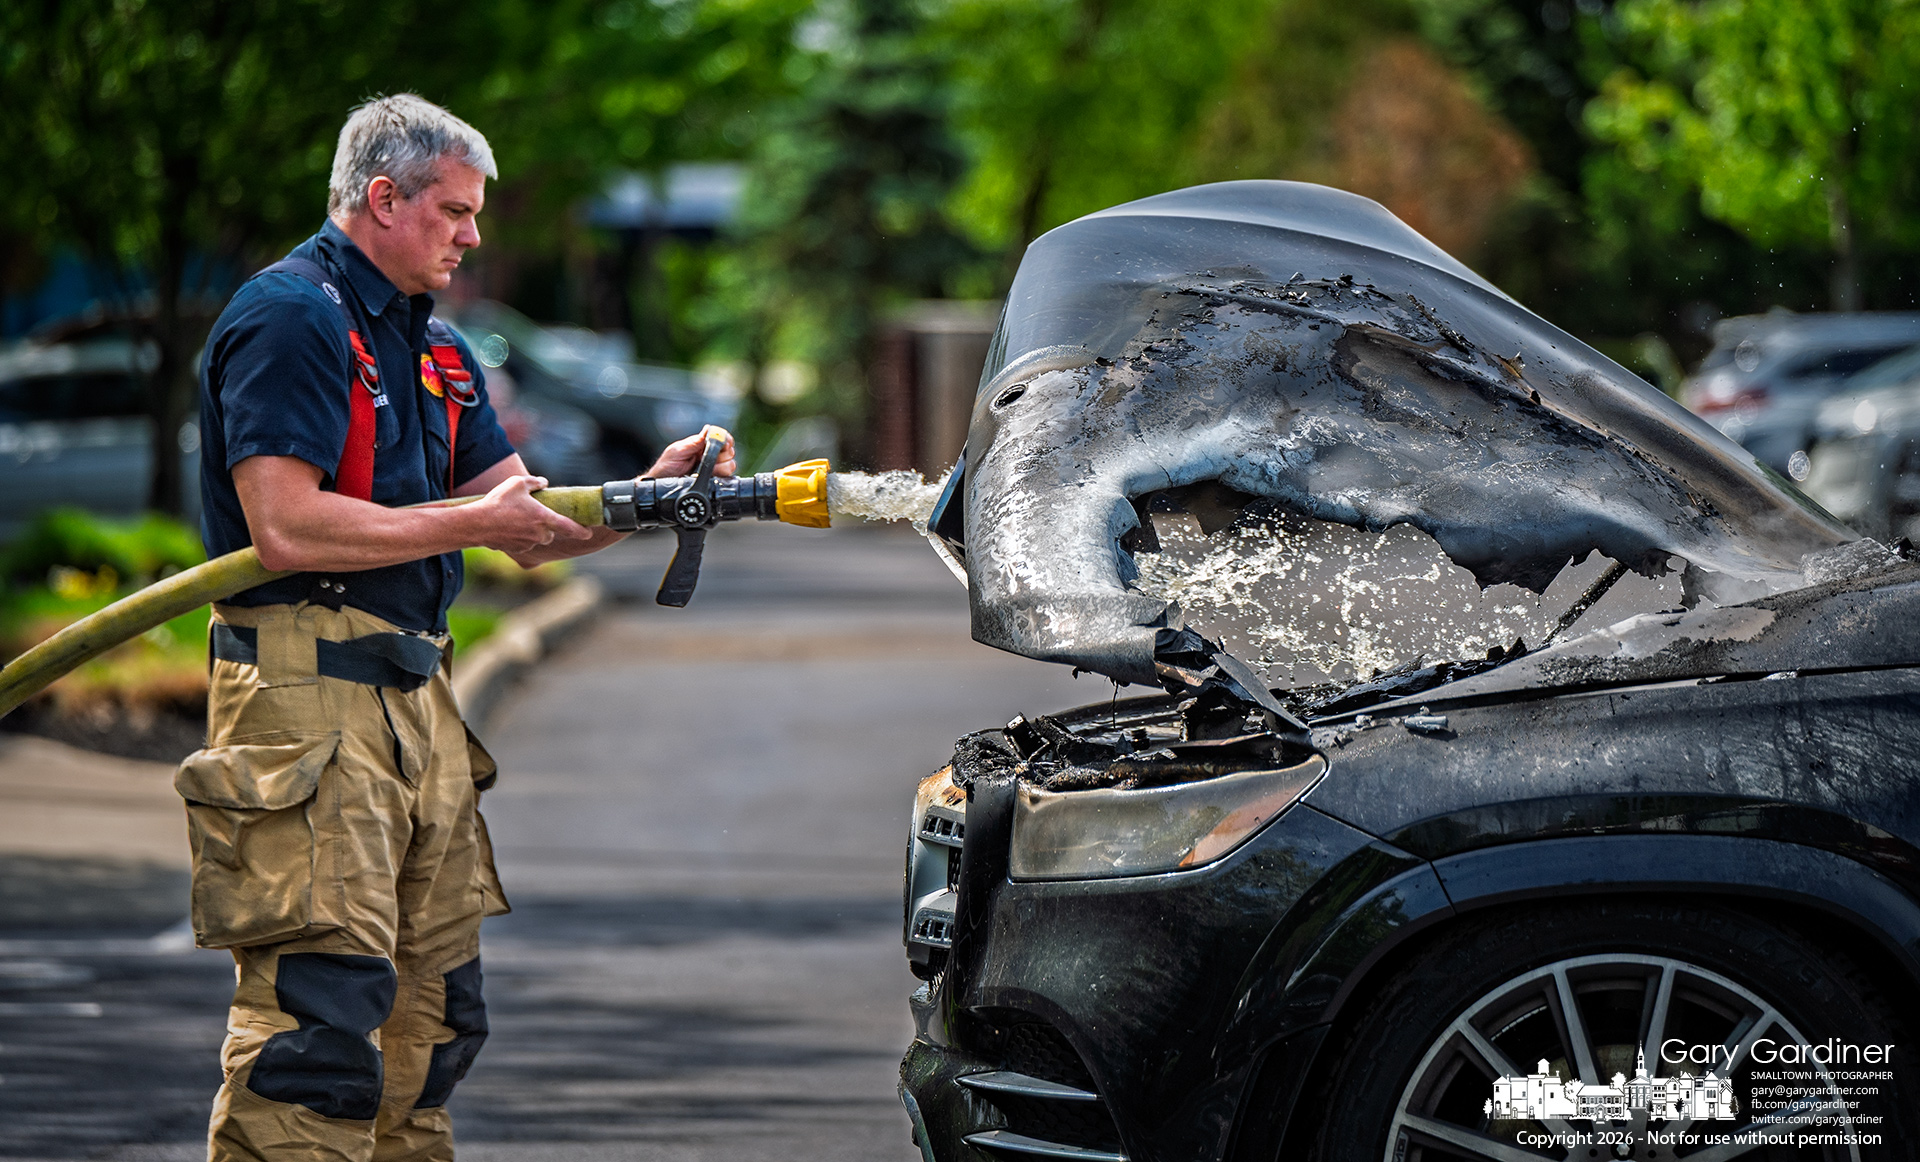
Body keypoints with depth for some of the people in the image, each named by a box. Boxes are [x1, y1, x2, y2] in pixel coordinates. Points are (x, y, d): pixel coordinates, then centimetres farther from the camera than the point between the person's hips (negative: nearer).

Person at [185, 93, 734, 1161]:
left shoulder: (436, 347, 21)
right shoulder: (291, 318, -9)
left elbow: (532, 528, 19)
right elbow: (285, 528, -19)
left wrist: (646, 498, 1)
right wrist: (473, 522, -14)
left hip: (417, 700, 10)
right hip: (310, 697, -10)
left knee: (434, 1014, 11)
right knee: (319, 1012, -14)